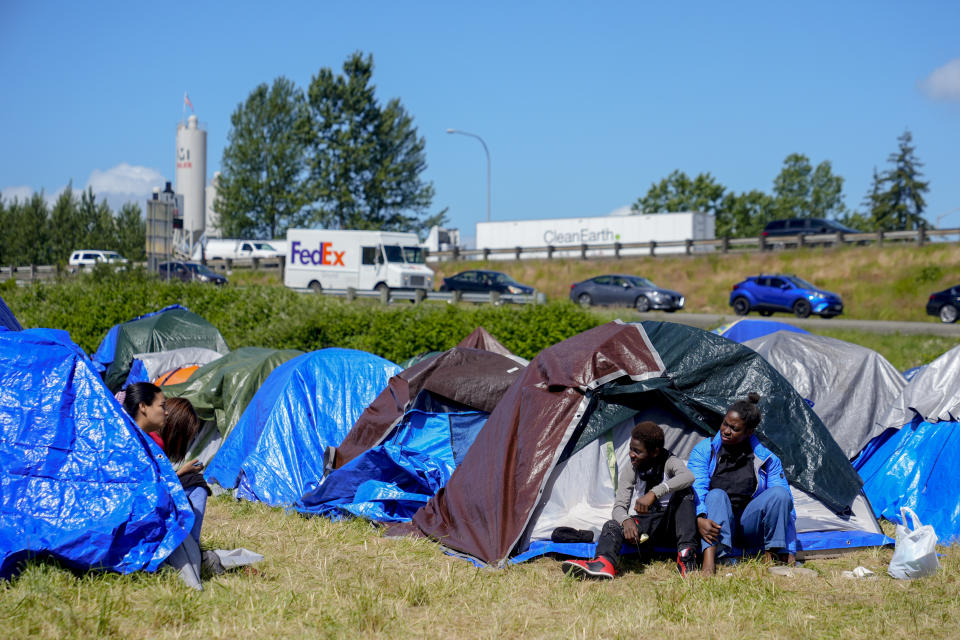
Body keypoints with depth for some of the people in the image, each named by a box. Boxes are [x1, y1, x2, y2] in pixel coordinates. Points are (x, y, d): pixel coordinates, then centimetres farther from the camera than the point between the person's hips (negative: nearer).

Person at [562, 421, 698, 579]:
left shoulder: (669, 462, -13)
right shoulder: (630, 472, -2)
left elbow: (688, 477, -36)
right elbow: (619, 507, -8)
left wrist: (654, 493, -48)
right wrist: (626, 520, -35)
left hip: (672, 526, -3)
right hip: (648, 527, 4)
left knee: (684, 493, -31)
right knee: (612, 525, -23)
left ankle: (686, 556, -39)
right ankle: (604, 563, -56)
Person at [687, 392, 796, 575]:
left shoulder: (766, 459, 3)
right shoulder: (703, 451, 2)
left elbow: (786, 507, 1)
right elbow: (696, 488, -14)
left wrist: (791, 553, -7)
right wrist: (700, 518, -37)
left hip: (749, 530, 1)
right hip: (717, 526, -1)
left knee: (779, 492, -21)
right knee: (717, 495, -32)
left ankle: (770, 559, -20)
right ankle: (709, 566, -49)